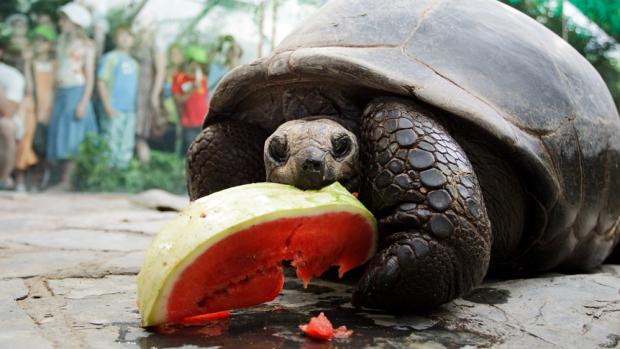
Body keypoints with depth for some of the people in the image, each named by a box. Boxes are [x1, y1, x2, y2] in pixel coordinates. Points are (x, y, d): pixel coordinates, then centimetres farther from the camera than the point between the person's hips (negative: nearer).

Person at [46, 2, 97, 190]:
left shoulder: (86, 45, -4)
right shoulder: (62, 41, 14)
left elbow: (90, 77, -7)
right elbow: (58, 72, 16)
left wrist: (83, 102, -16)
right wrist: (55, 98, 12)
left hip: (76, 92, -6)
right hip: (61, 93, 6)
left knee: (71, 137, -8)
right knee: (60, 138, 3)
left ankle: (67, 181, -6)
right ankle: (64, 181, 6)